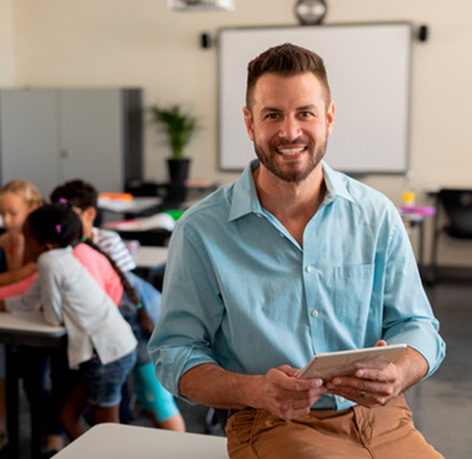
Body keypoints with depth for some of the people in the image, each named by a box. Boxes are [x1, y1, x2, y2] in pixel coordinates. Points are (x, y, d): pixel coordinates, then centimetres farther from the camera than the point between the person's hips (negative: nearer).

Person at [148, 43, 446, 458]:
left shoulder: (377, 216, 4)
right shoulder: (201, 231, -3)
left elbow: (416, 326, 8)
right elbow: (175, 352, -1)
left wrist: (395, 375, -16)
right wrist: (254, 390, -20)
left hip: (380, 420, 4)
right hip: (271, 425, -3)